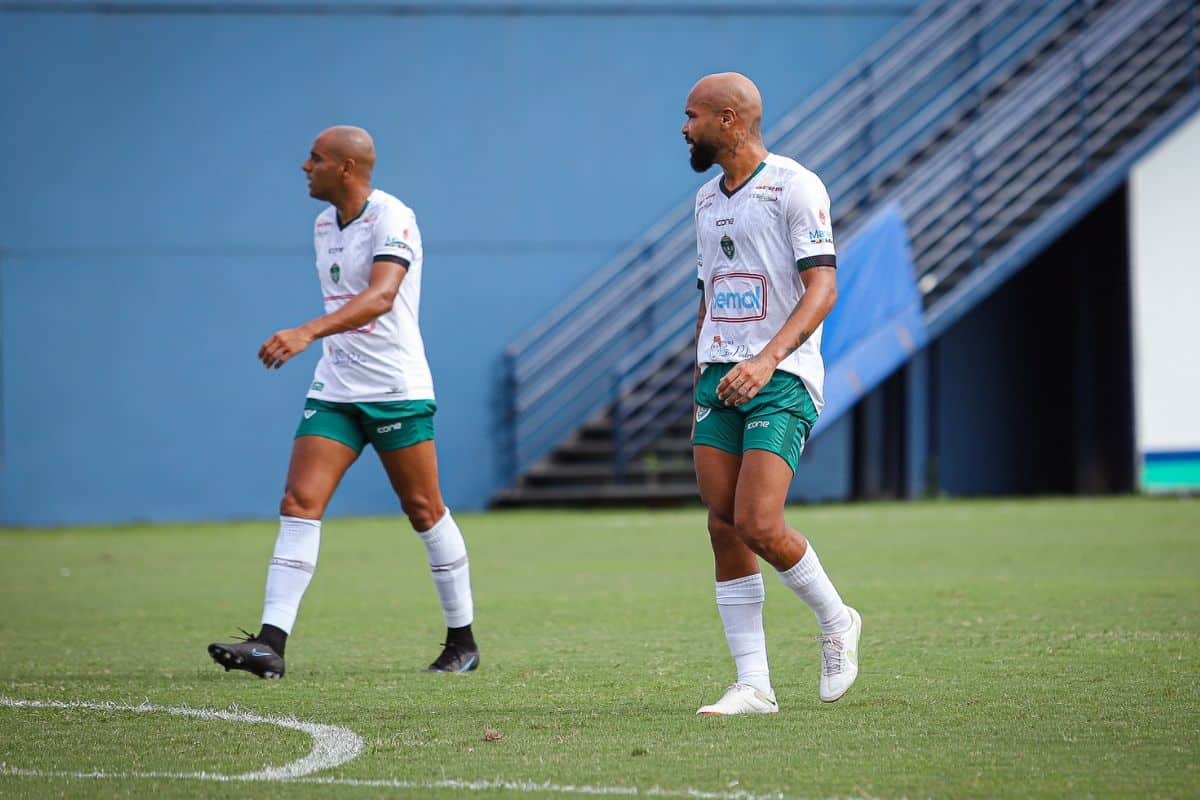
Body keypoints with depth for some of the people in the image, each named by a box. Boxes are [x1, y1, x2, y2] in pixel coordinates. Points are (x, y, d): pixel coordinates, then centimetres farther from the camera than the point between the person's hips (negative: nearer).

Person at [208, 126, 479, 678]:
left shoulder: (392, 219, -15)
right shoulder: (324, 225, 11)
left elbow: (380, 296, -31)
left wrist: (308, 332, -42)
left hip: (397, 391, -7)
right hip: (333, 393, 7)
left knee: (424, 511, 3)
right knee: (299, 503, -8)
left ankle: (462, 642, 18)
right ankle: (270, 643, -16)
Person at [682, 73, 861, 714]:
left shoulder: (794, 186, -8)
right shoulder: (707, 200, 17)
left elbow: (822, 288, -16)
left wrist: (767, 358, -28)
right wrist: (699, 386, 22)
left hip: (781, 380, -7)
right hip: (719, 378, 7)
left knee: (758, 526, -17)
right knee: (723, 529, -2)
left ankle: (835, 622, 9)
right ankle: (753, 686, 0)